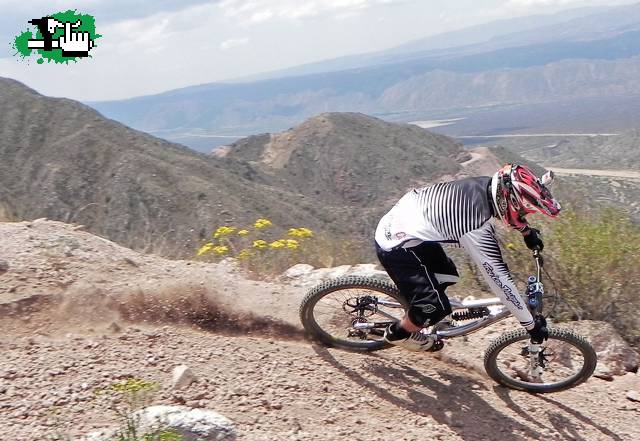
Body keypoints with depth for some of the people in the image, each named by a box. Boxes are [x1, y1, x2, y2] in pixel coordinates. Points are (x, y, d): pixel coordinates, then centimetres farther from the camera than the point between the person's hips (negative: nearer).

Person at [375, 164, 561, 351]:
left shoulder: (485, 184, -7)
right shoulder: (478, 231, -30)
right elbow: (500, 280, -22)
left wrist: (527, 230, 26)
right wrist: (531, 325, -12)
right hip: (396, 246, -9)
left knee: (447, 275, 21)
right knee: (437, 308, -6)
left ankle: (414, 317, 39)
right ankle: (398, 333, 21)